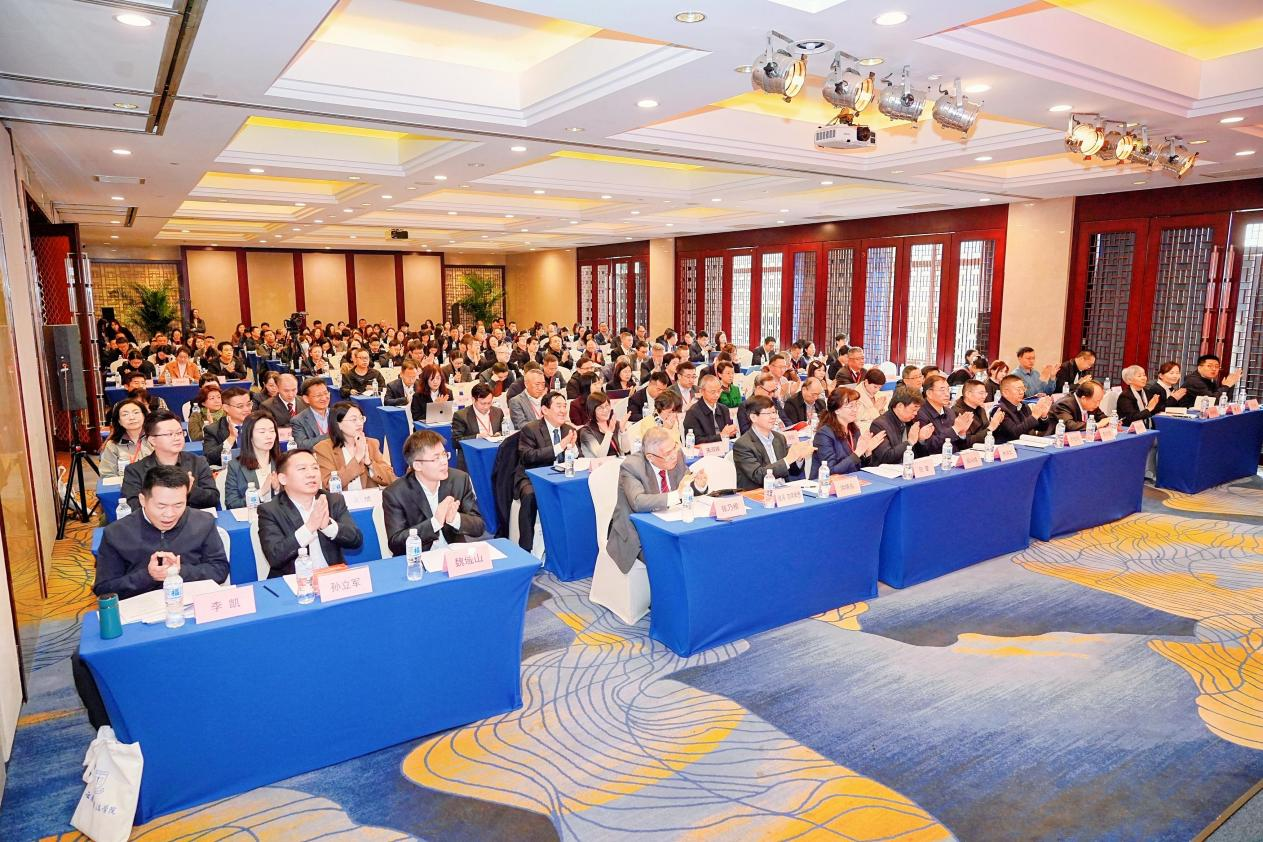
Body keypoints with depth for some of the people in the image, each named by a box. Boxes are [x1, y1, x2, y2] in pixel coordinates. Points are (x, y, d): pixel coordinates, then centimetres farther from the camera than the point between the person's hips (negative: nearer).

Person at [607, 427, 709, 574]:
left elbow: (690, 488, 10)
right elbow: (638, 502, -35)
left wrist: (699, 485, -14)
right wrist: (677, 494, -42)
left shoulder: (676, 455, -4)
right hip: (637, 535, -6)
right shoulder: (631, 466, -20)